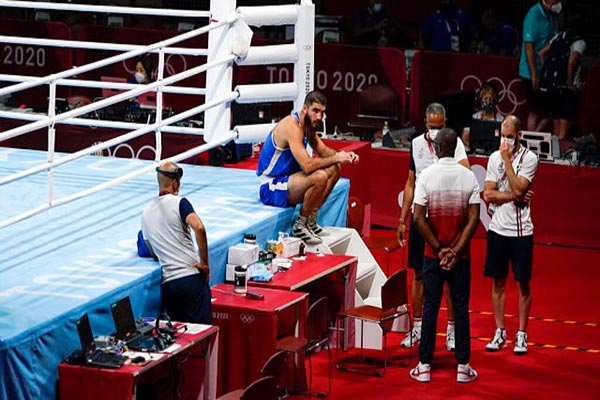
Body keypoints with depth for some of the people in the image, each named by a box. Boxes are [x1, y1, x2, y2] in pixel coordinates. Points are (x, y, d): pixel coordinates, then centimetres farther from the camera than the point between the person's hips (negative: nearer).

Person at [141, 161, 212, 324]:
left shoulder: (146, 213, 16)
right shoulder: (179, 202, -3)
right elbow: (199, 228, -20)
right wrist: (204, 263, -13)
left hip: (167, 282, 5)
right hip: (191, 277, -5)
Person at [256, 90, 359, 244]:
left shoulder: (308, 125, 7)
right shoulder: (292, 126, -24)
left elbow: (323, 151, 18)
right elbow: (307, 165, -33)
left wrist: (343, 155, -2)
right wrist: (335, 158, -23)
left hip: (286, 178, 10)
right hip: (271, 188, -10)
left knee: (334, 169, 7)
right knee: (320, 177, -30)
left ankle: (311, 221, 8)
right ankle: (299, 227, -13)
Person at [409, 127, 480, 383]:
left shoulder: (427, 176, -8)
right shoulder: (469, 177, -3)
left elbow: (419, 218, -11)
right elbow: (474, 218, -8)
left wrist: (439, 249, -5)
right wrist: (455, 251, -8)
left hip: (434, 255, -1)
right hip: (461, 256, 1)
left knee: (430, 307, 5)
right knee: (461, 307, 7)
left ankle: (424, 366, 9)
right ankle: (462, 367, 9)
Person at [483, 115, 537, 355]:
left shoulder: (529, 158, -6)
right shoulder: (495, 157, 5)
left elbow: (517, 188, -19)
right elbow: (487, 195, 0)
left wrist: (507, 159, -16)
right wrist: (514, 196, -12)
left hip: (521, 231, -3)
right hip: (497, 229, 4)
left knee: (522, 283, 3)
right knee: (498, 282, 8)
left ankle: (521, 335, 10)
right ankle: (500, 333, 16)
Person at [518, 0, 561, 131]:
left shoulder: (552, 16, 8)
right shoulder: (534, 16, -17)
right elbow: (529, 47, -19)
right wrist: (535, 75, -21)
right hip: (532, 73, -8)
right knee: (536, 111, 0)